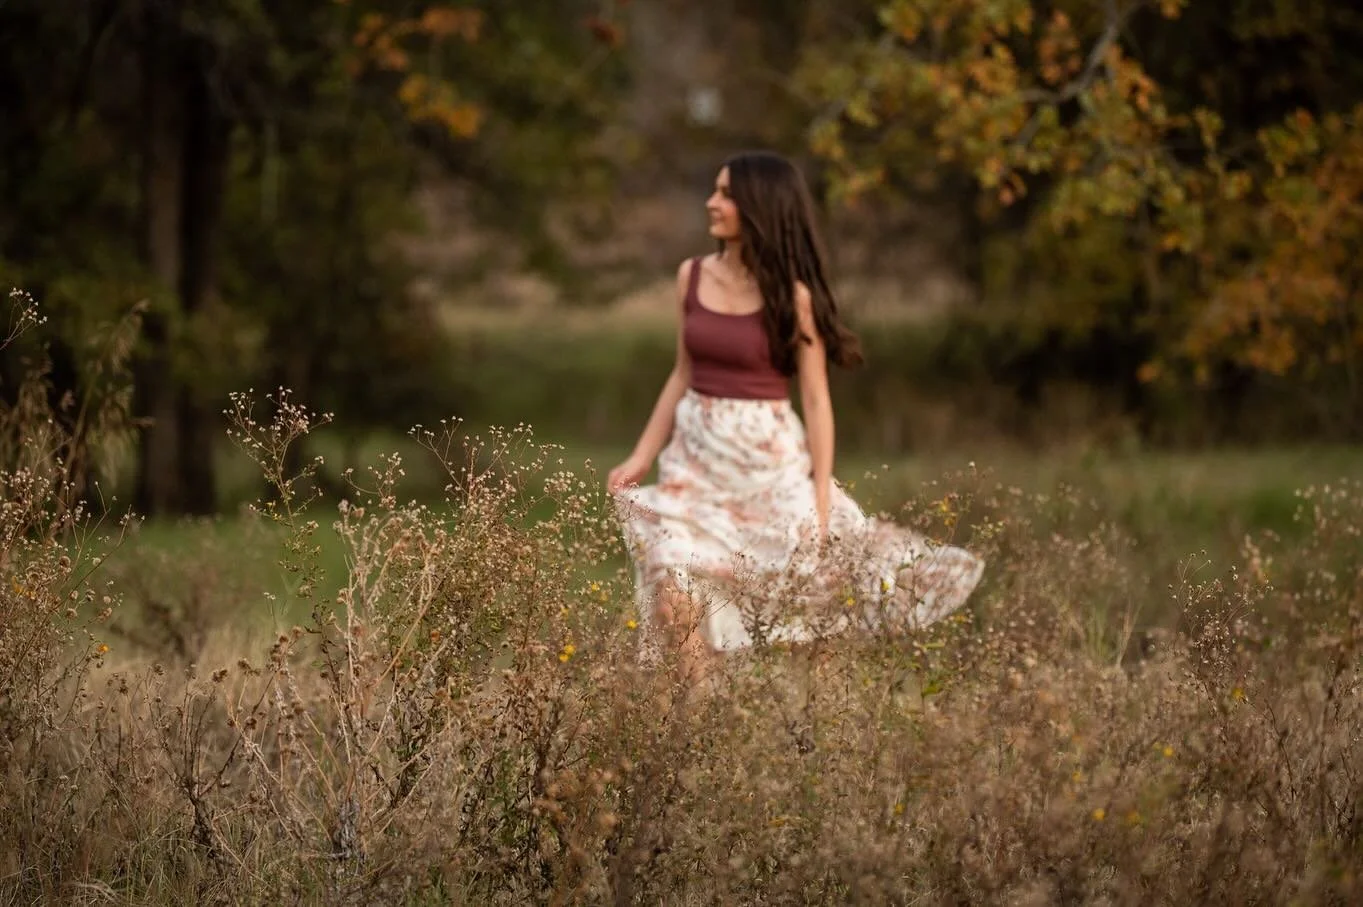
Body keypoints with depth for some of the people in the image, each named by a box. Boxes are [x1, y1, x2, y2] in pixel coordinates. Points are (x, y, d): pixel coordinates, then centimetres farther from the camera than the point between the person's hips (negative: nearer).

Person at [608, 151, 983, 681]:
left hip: (769, 460, -4)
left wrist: (821, 501, -11)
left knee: (805, 604, 0)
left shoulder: (791, 294, -8)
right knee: (674, 601, -8)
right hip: (696, 459, 4)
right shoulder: (692, 276, 5)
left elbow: (815, 400, -7)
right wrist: (641, 457, 11)